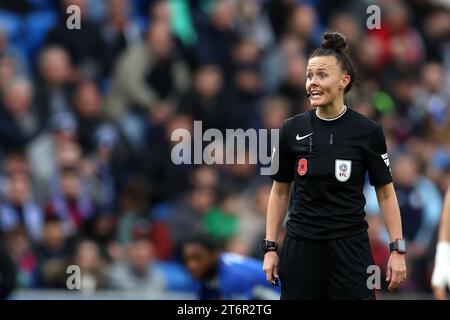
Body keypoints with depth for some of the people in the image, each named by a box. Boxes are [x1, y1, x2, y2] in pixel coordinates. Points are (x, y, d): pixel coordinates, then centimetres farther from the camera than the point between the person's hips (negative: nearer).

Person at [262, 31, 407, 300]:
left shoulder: (367, 132, -5)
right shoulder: (293, 130, 1)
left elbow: (385, 193, 1)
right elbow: (280, 191, 10)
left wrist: (398, 250, -4)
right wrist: (270, 248, 6)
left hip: (349, 247, -2)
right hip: (301, 247, 2)